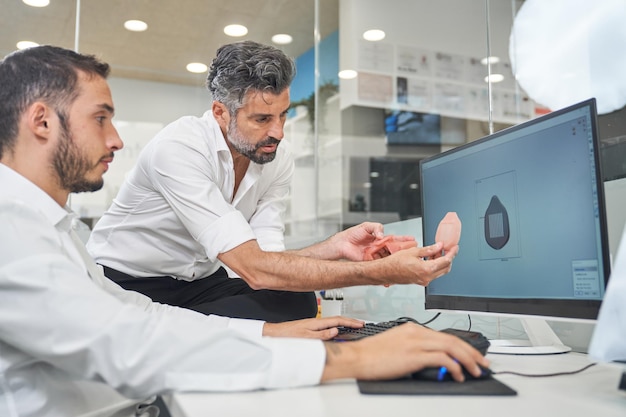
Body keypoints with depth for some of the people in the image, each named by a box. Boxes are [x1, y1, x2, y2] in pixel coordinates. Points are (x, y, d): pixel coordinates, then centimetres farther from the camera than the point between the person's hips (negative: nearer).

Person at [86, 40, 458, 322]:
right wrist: (380, 272, -38)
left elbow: (264, 257, -10)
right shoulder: (179, 148, -28)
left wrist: (334, 247, -29)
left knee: (298, 303, -20)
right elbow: (255, 269, -35)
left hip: (200, 282, 6)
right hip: (126, 284, -5)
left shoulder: (279, 160, -8)